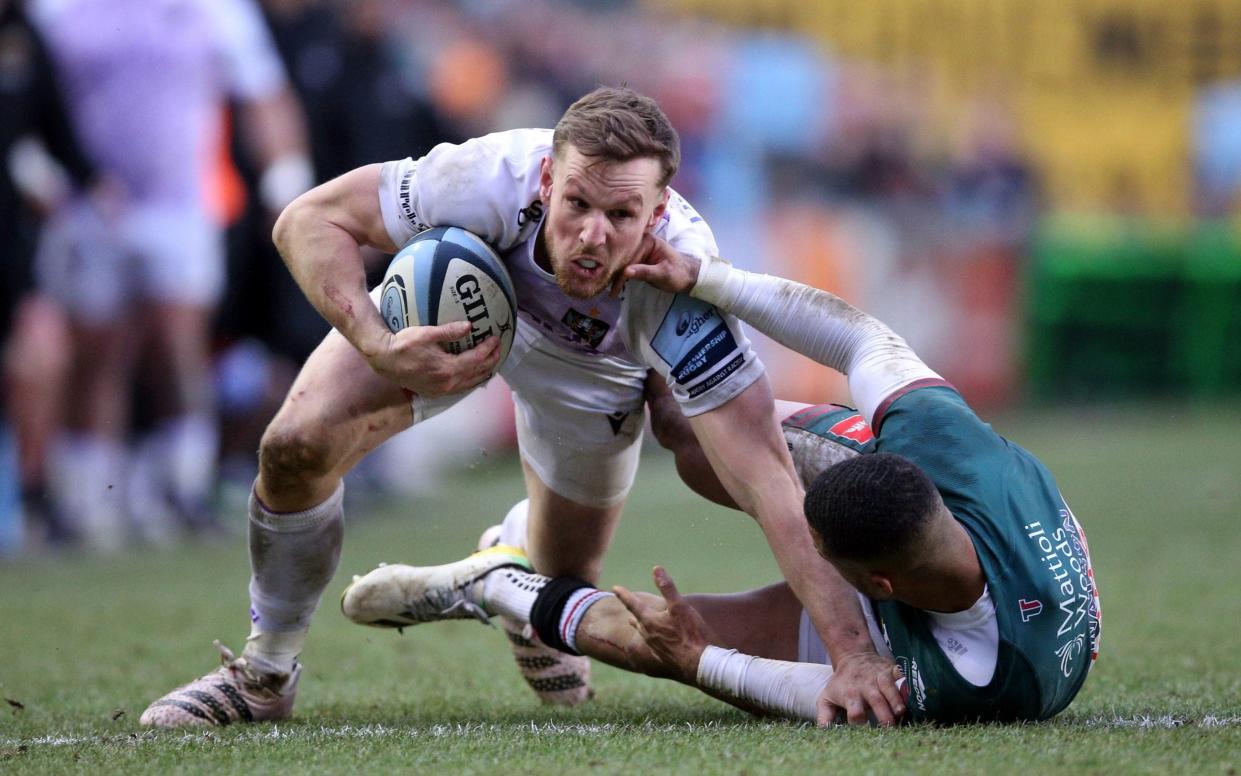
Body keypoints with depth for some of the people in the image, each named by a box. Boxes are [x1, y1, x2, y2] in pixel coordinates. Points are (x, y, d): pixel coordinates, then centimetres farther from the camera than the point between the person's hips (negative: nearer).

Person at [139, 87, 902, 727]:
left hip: (590, 371, 1)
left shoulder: (684, 286, -44)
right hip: (450, 298, 0)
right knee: (297, 447, -21)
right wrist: (379, 348, -49)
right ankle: (266, 673, 5)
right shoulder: (491, 177, -43)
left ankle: (517, 548, 49)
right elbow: (309, 220, -32)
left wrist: (853, 653, -54)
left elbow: (769, 477, -46)